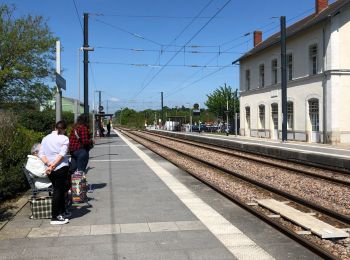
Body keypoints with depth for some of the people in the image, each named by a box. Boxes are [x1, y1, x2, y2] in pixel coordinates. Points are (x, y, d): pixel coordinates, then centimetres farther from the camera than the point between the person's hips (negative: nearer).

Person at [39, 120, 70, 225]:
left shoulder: (45, 138, 13)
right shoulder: (64, 139, -4)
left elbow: (41, 154, 4)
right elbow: (62, 154, -15)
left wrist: (48, 164, -6)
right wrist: (53, 165, -17)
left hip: (50, 170, 6)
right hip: (61, 168, -6)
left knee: (59, 189, 18)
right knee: (58, 191, -1)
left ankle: (63, 212, 30)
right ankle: (55, 217, -1)